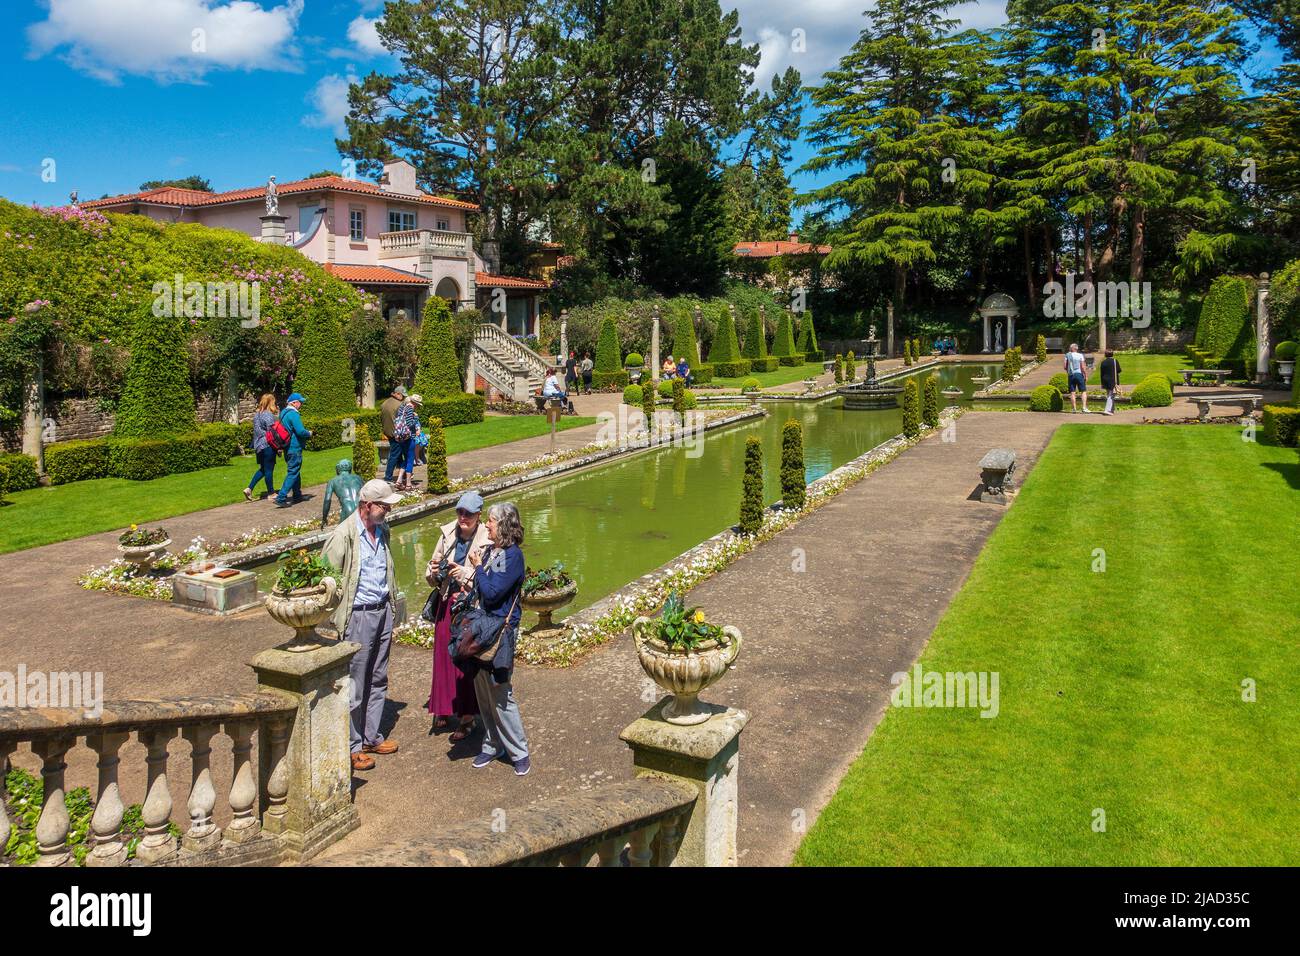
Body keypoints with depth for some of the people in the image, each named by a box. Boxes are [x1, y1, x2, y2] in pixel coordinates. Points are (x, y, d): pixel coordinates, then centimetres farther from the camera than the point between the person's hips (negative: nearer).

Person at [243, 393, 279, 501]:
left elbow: (257, 430, 11)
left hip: (259, 445, 8)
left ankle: (249, 489, 10)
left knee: (262, 469, 17)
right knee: (269, 469, 2)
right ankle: (271, 493, 11)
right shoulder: (268, 415, -15)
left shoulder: (257, 414, 12)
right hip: (268, 445, -8)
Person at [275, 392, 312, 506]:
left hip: (288, 448, 10)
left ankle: (297, 495, 31)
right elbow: (300, 431, -24)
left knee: (295, 471, 21)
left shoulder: (284, 413, 13)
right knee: (293, 473, -7)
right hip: (295, 448, -10)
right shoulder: (293, 414, -18)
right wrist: (309, 434, -6)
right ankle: (281, 497, -12)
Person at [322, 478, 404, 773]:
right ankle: (352, 746, 17)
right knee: (354, 686, 3)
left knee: (378, 681, 16)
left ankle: (371, 737, 30)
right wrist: (339, 617, -11)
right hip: (359, 616, -7)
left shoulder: (382, 530, 7)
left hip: (383, 612, 7)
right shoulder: (344, 535, -16)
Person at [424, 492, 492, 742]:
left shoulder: (488, 541, -12)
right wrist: (434, 571, -10)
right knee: (444, 655, 12)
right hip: (447, 603, 5)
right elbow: (432, 578, 12)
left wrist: (467, 573, -24)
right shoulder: (448, 535, 4)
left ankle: (468, 717, 16)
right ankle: (445, 709, 31)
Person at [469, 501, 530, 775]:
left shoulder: (512, 555, -15)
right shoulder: (490, 551, 9)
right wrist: (468, 584, 1)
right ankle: (492, 745, 29)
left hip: (501, 631, -8)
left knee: (500, 694, -2)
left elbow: (492, 592, -21)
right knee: (483, 692, 14)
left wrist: (477, 567, -9)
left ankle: (519, 752, 12)